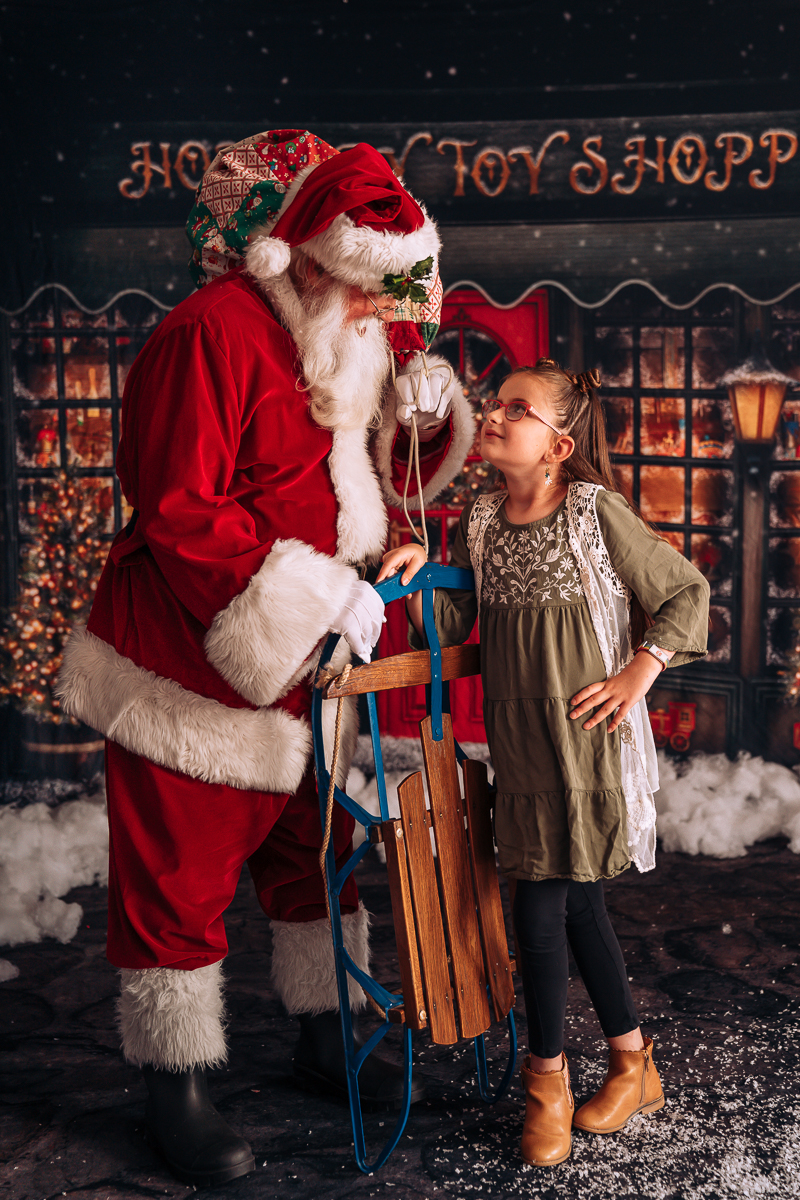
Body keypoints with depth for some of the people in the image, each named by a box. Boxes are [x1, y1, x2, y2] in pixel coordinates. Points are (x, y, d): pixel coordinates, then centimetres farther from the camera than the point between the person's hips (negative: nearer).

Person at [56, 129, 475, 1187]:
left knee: (315, 850, 19)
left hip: (304, 664, 8)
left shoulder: (356, 343, 7)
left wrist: (421, 415, -6)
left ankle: (326, 1036, 38)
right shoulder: (212, 334, -20)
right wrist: (311, 607, -26)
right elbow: (180, 515, -24)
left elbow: (383, 476, 17)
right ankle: (177, 1084, 20)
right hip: (188, 663, -8)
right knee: (180, 875, 3)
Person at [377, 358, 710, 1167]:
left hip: (585, 734, -6)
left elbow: (685, 593, -1)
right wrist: (419, 578, -12)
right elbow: (446, 631, 6)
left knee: (540, 904, -7)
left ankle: (546, 1074, 15)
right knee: (577, 900, 13)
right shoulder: (479, 523, 6)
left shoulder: (597, 514, -8)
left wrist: (635, 678, -8)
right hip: (514, 733, 6)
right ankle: (632, 1064, 30)